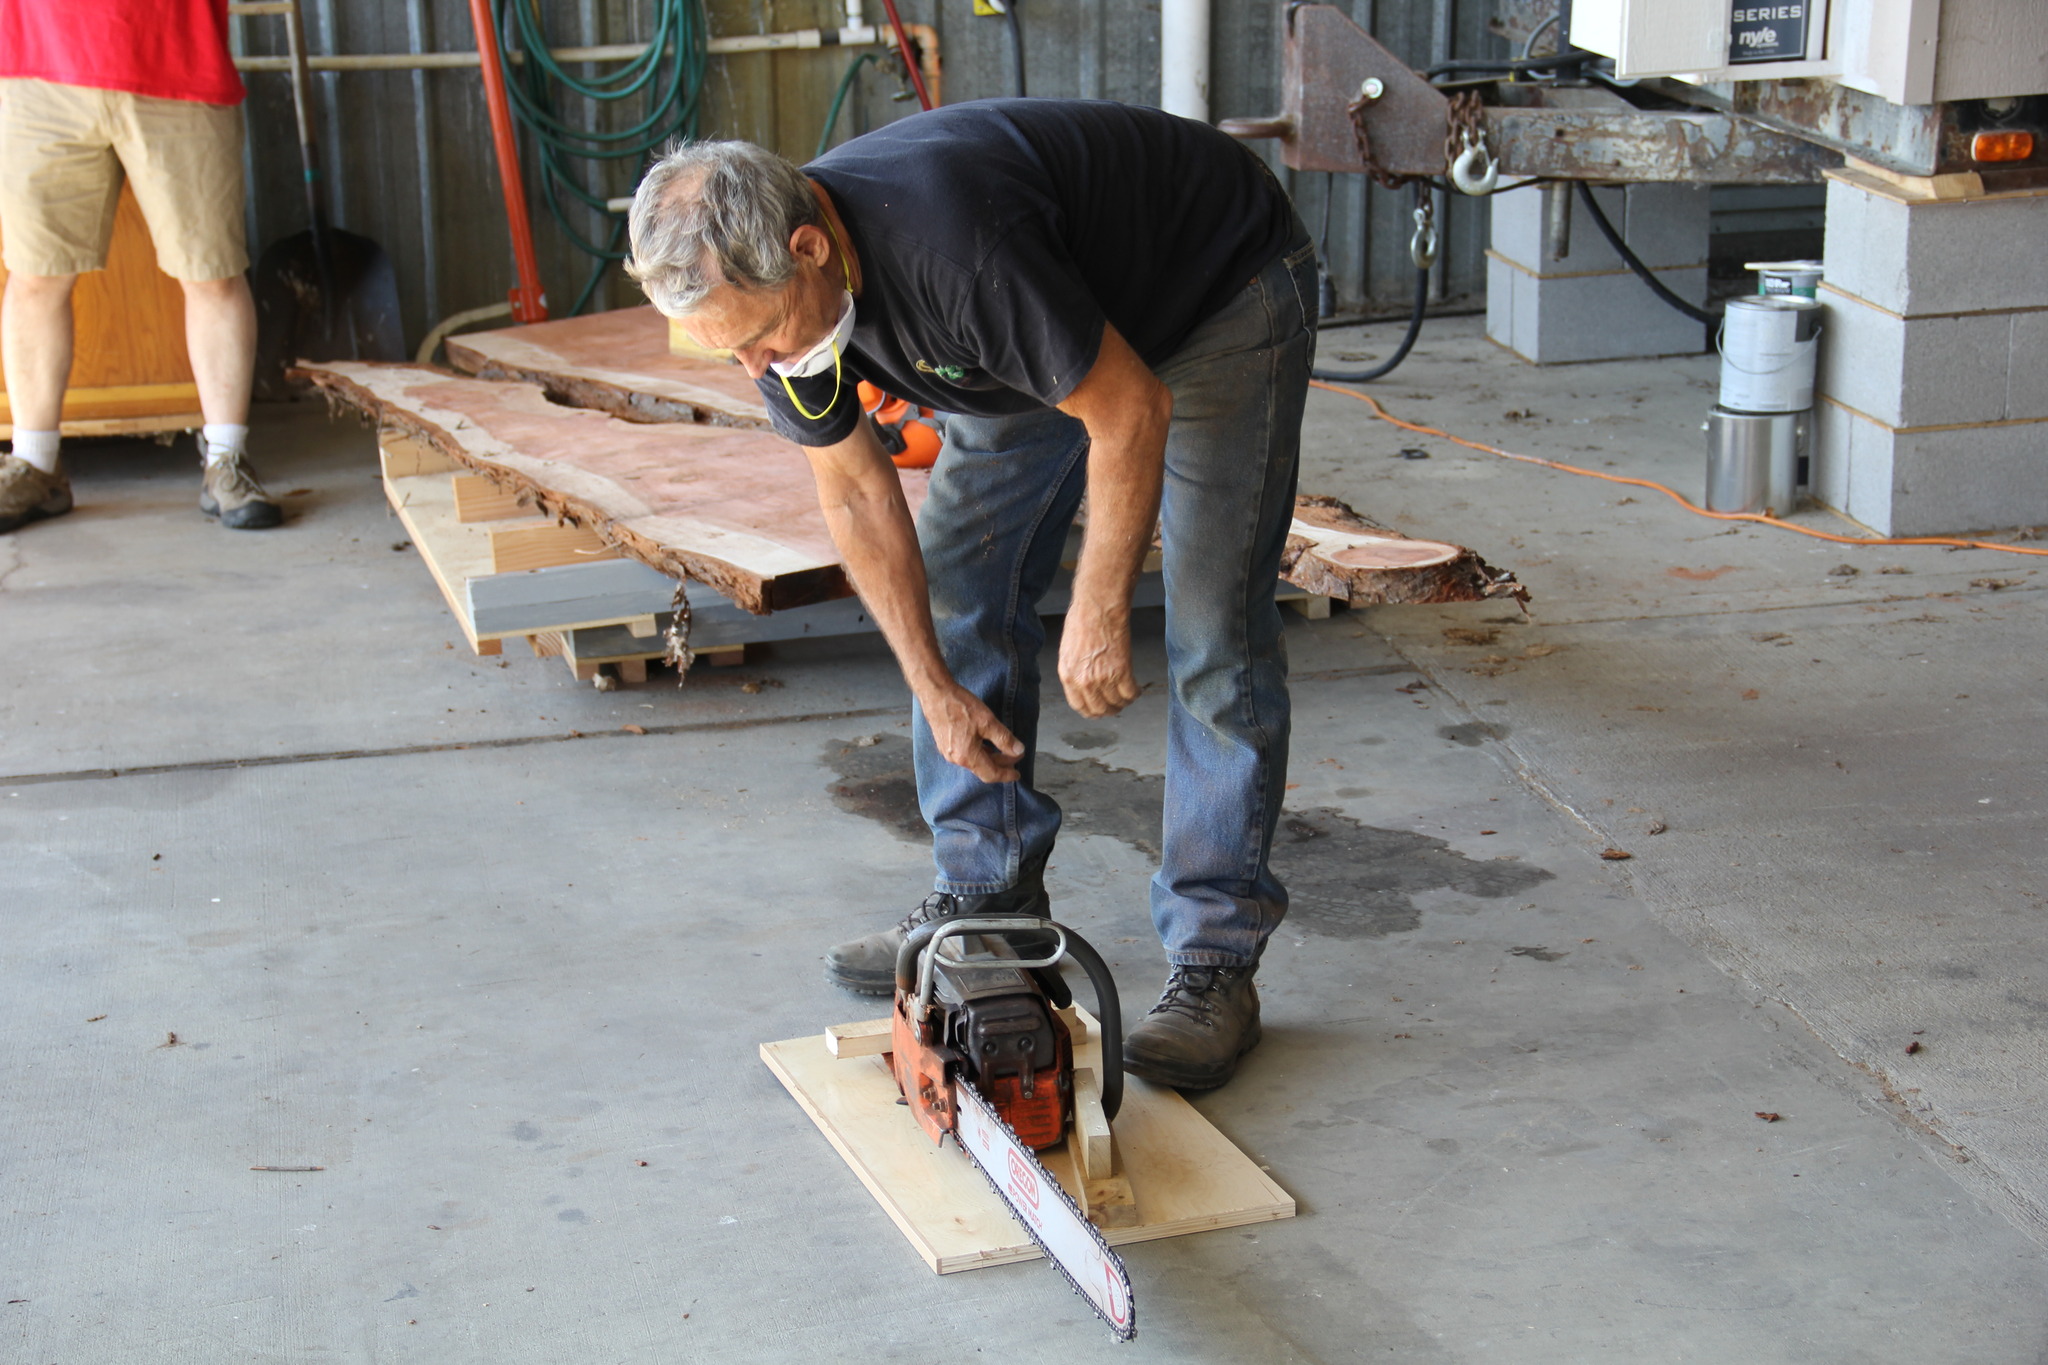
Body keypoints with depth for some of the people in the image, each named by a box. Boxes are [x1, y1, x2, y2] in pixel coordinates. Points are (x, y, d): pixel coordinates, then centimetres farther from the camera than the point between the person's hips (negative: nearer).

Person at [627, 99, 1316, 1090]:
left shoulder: (948, 240, -42)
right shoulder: (768, 284, -17)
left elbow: (1131, 411, -32)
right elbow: (856, 496, -4)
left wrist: (1098, 618, -23)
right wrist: (934, 687, -4)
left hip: (1221, 294, -7)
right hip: (1054, 329, 8)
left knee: (1213, 627, -14)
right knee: (956, 588, 3)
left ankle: (1216, 961, -6)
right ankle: (988, 898, 16)